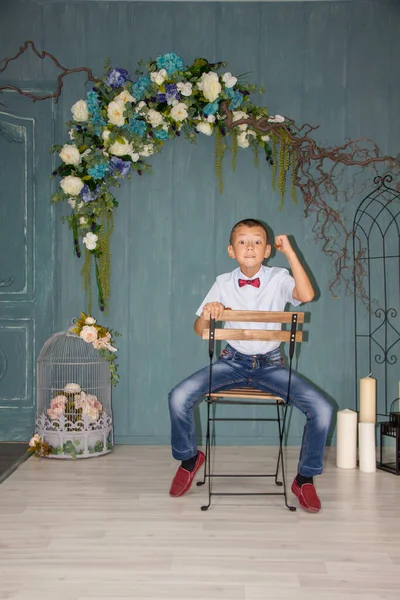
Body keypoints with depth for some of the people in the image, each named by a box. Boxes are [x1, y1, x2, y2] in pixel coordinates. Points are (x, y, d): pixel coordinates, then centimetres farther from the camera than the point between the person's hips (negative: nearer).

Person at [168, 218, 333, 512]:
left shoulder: (278, 278, -4)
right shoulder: (224, 283, 1)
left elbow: (307, 295, -27)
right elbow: (199, 330, 1)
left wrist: (290, 252, -23)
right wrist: (207, 313, -22)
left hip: (270, 364, -1)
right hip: (233, 361, 1)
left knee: (322, 410, -21)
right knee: (179, 398, -22)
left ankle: (305, 478, 5)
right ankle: (189, 457, 10)